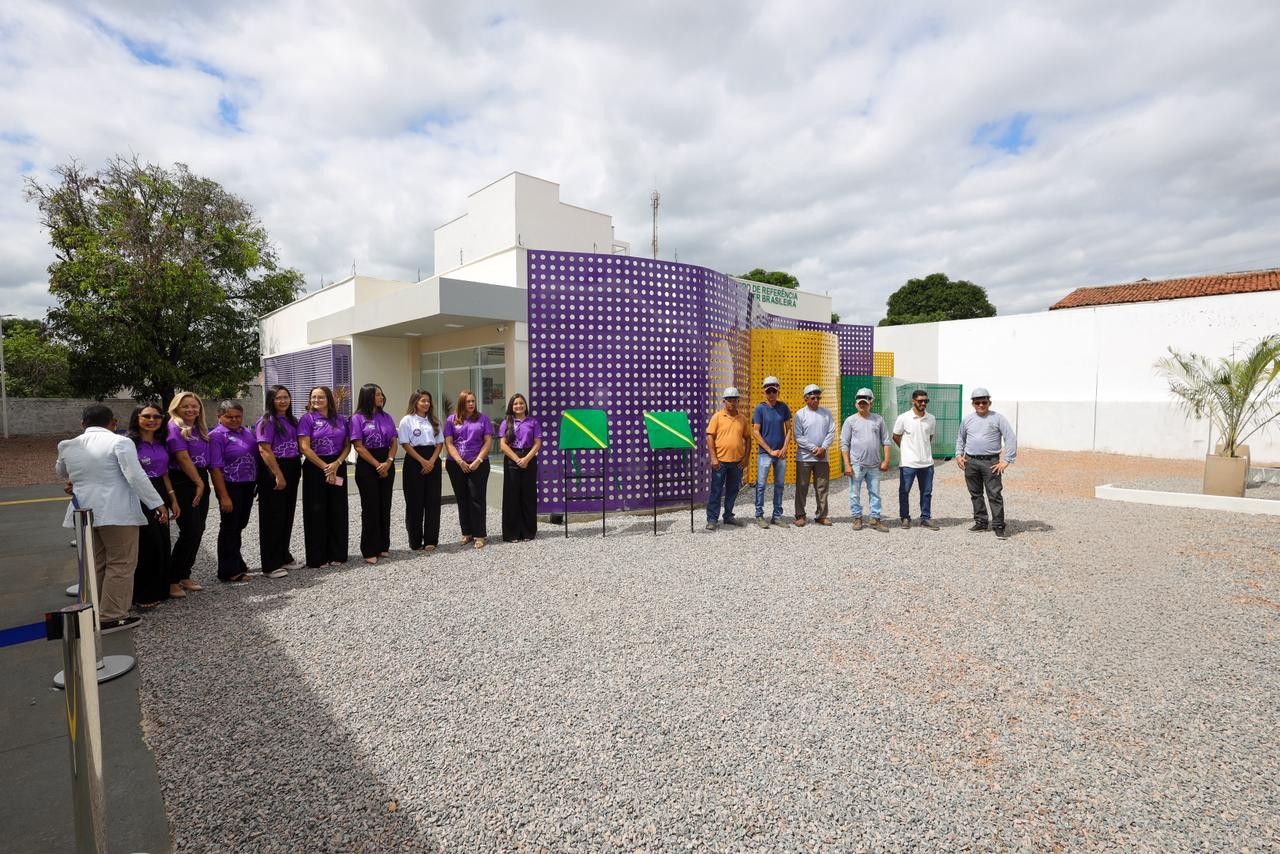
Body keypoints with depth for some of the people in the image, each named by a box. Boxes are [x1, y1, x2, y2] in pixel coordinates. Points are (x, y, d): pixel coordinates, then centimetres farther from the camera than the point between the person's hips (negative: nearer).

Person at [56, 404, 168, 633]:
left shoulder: (68, 446, 10)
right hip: (117, 513, -6)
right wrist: (158, 504, -16)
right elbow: (136, 476, -18)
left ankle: (93, 614, 24)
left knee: (94, 565, 17)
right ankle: (111, 617, 3)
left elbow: (61, 473, 29)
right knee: (120, 565, 2)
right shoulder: (119, 442, -10)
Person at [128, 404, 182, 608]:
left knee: (162, 543, 9)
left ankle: (158, 590, 22)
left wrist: (173, 500, 15)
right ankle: (142, 596, 9)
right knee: (147, 544, -5)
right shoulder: (129, 442, -9)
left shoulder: (161, 443, 11)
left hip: (160, 495, 7)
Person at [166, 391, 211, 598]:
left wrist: (203, 483, 7)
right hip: (183, 483, -7)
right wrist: (199, 483, -11)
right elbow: (183, 458, -13)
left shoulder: (201, 430, 14)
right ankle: (172, 581, 2)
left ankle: (185, 576, 20)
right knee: (190, 531, -9)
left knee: (198, 530, 9)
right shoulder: (174, 428, -8)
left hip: (201, 481, 7)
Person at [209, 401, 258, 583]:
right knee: (230, 527, 3)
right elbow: (215, 467, -15)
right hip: (231, 487, -6)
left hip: (248, 486, 6)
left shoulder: (247, 433, 9)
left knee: (239, 525, 18)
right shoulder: (217, 436, -10)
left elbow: (255, 457, 15)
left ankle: (237, 563, 33)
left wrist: (257, 484, 8)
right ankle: (229, 571, 13)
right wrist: (224, 496, -18)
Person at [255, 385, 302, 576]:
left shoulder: (292, 420, 12)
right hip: (273, 472, -7)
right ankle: (271, 565, 7)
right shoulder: (267, 421, -9)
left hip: (292, 471, 7)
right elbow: (265, 450, -16)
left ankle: (284, 557, 26)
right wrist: (278, 475, -19)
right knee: (273, 517, 0)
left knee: (288, 515, 14)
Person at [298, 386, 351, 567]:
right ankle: (318, 557, 12)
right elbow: (305, 448, -10)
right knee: (317, 512, 2)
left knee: (338, 511, 7)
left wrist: (337, 463, -10)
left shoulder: (340, 419, 8)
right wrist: (325, 467, -13)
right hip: (315, 469, -3)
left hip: (338, 468, 4)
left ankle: (337, 554, 18)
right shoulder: (307, 419, -3)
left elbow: (347, 445, 7)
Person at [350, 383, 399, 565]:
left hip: (387, 465, 5)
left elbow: (394, 442, 6)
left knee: (385, 506, 8)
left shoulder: (386, 417, 10)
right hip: (367, 466, -5)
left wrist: (388, 462, -10)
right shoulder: (358, 418, -5)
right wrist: (378, 465, -14)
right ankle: (369, 551, 6)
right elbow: (359, 447, -10)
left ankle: (383, 546, 19)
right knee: (370, 507, -2)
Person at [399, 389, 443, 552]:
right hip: (414, 463, -4)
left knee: (433, 501, 2)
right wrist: (422, 461, -14)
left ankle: (431, 540, 9)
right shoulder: (407, 420, -1)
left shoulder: (433, 421, 13)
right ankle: (416, 542, 10)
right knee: (415, 502, 1)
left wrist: (432, 461, -8)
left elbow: (440, 443, 8)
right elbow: (405, 444, -7)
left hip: (433, 463, 4)